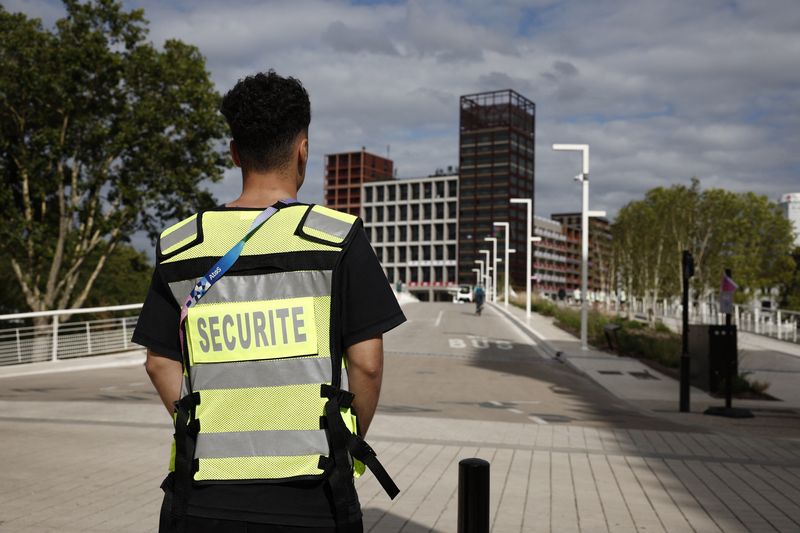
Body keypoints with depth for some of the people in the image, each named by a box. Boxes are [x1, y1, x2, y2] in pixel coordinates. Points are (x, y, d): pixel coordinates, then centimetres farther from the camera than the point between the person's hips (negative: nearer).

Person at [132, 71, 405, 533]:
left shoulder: (179, 246, 2)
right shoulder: (339, 238, -7)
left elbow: (161, 364, 6)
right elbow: (366, 362, -7)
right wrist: (352, 447, 8)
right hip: (310, 494, -2)